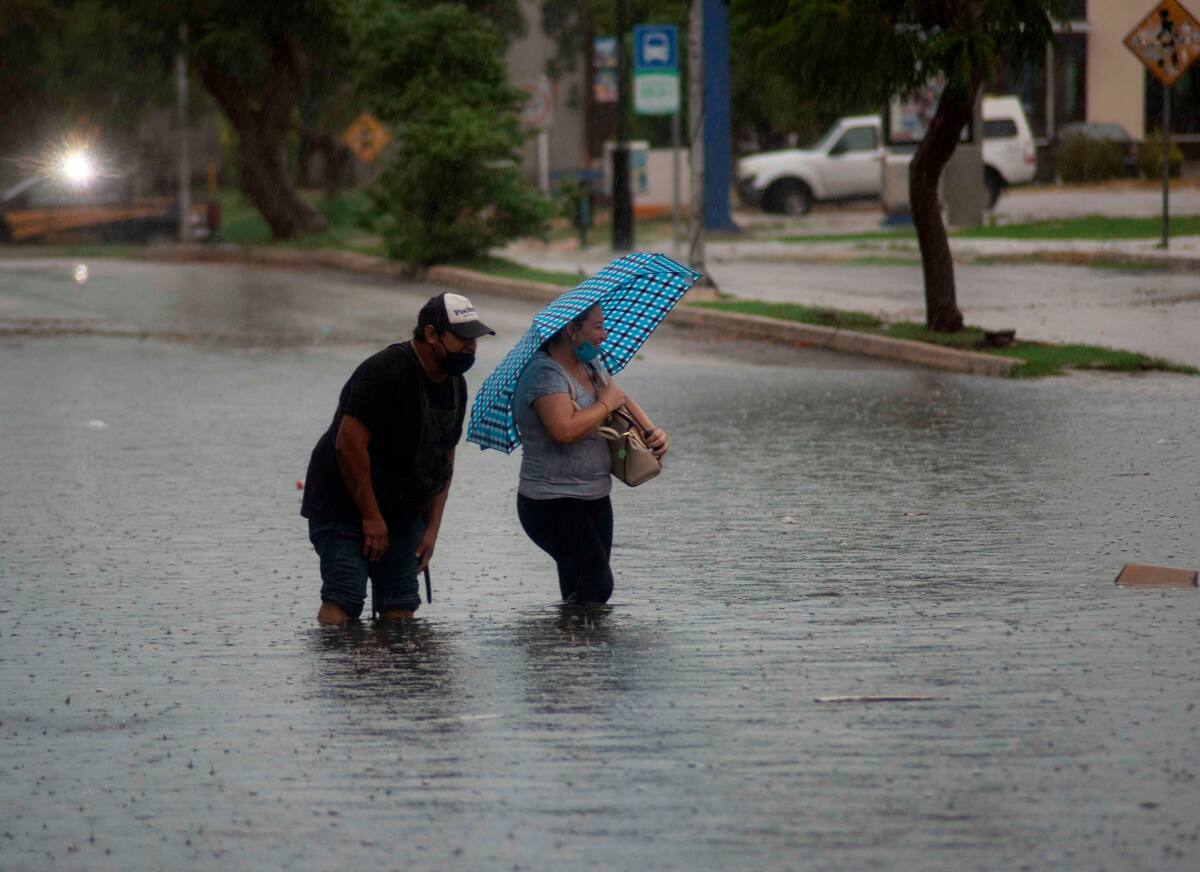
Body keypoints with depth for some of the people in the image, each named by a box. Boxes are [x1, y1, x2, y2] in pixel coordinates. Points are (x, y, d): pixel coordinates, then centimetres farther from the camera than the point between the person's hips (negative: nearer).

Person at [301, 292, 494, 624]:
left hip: (403, 511, 8)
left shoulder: (455, 385, 6)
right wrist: (371, 517, -22)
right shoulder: (385, 372, -22)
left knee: (401, 607, 1)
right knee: (344, 598, -18)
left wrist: (432, 529, 6)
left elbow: (444, 459, 13)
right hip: (343, 507, -8)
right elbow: (349, 445, -25)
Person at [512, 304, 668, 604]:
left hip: (596, 500, 10)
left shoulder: (591, 365, 10)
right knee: (598, 586, -18)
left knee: (584, 591, 9)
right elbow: (565, 429, -33)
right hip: (554, 505, -9)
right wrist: (606, 404, -17)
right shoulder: (545, 374, -19)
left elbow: (621, 399, 25)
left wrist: (652, 431, 5)